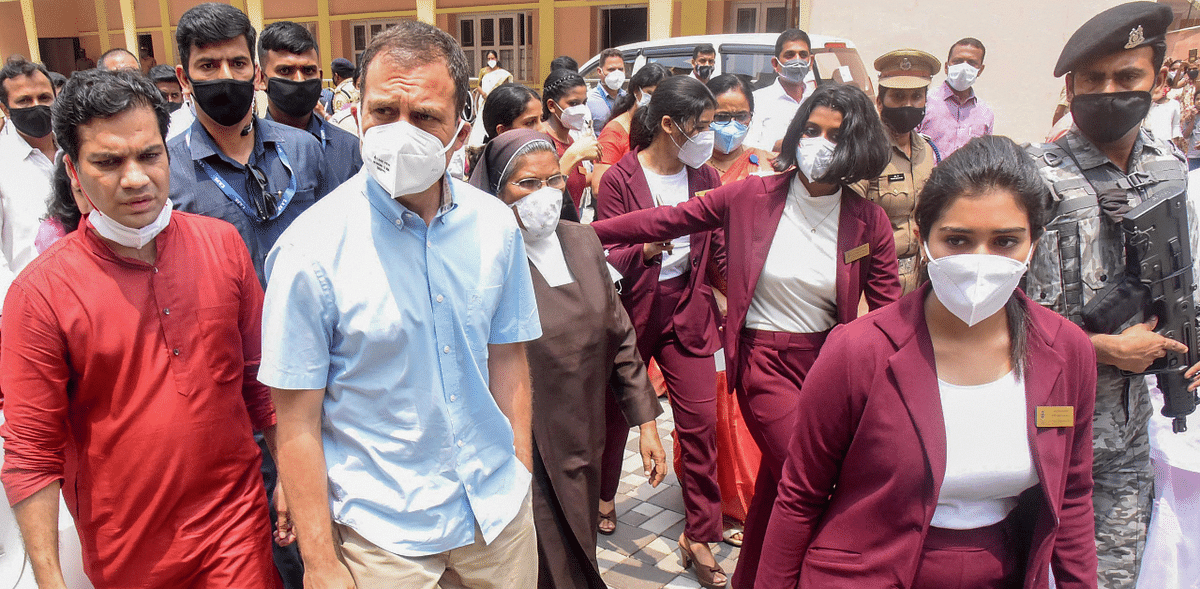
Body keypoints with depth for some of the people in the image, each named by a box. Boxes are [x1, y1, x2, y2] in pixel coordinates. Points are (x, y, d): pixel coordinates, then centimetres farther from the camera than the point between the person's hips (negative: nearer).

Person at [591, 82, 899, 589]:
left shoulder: (869, 223, -2)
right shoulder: (752, 196, -5)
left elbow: (890, 314, 2)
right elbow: (669, 220, -1)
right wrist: (584, 231, -3)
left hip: (828, 362, 3)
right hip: (764, 360, -2)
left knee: (777, 482, 16)